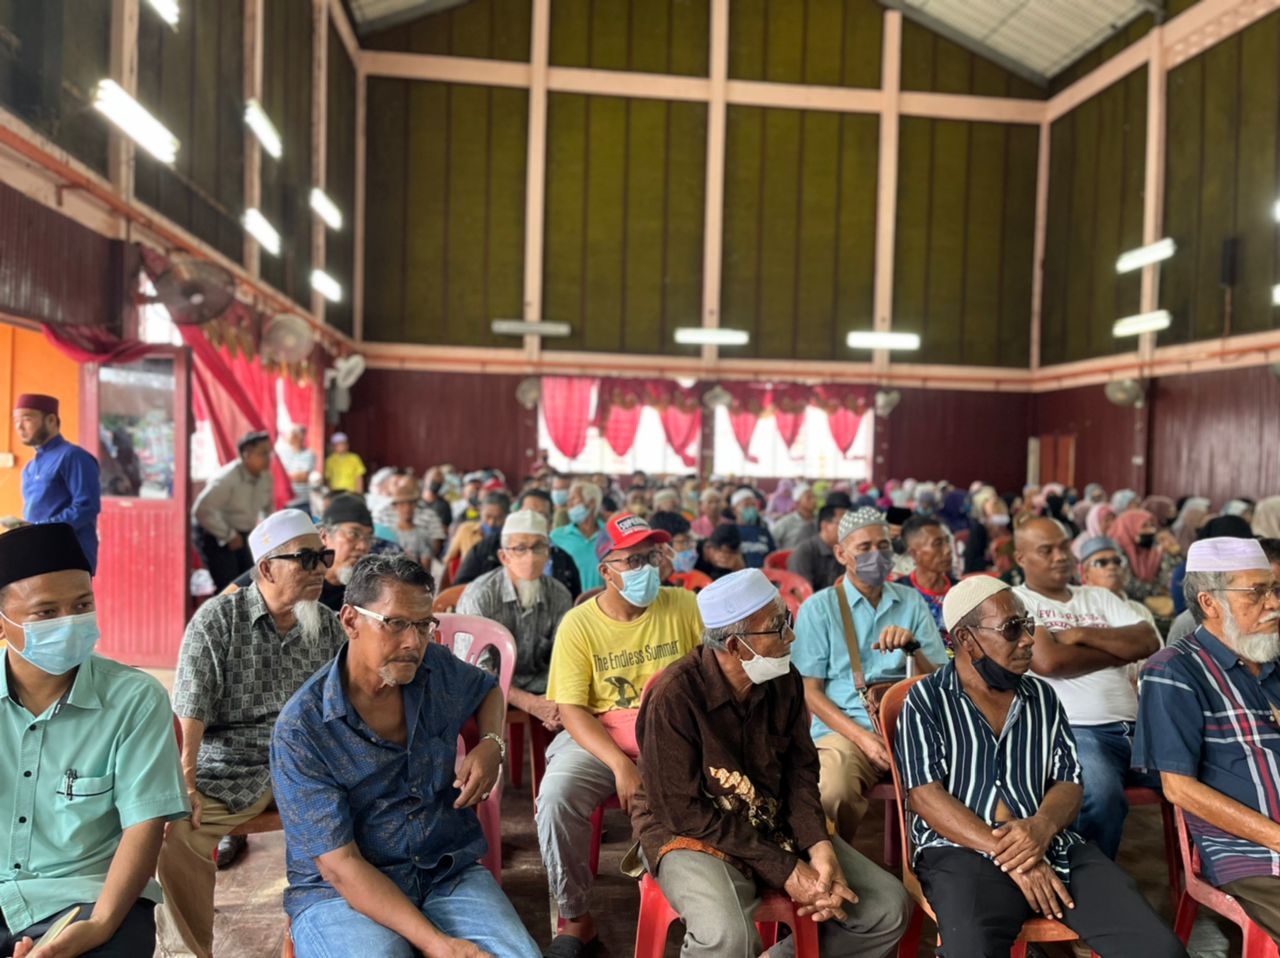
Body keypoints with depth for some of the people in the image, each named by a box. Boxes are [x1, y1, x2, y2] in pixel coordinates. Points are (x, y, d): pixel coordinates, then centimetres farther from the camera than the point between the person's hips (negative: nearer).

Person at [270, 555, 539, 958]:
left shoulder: (437, 668, 0)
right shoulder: (299, 730, -14)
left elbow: (488, 690, 24)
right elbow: (340, 865, -17)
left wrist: (491, 744, 1)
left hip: (449, 872, 3)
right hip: (339, 890, -3)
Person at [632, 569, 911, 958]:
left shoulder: (784, 681, -5)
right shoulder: (674, 696, -23)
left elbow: (800, 770, 2)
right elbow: (686, 812, -21)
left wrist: (819, 847, -16)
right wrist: (785, 871, -21)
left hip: (772, 826, 6)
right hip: (690, 835, -6)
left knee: (888, 905, -3)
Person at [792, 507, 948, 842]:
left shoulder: (912, 602, 13)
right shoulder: (818, 608, 4)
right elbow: (810, 691, 1)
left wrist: (913, 647, -12)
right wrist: (862, 736, -13)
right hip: (844, 727, -2)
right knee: (835, 792, -33)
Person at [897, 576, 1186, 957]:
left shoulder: (1043, 696, 17)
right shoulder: (926, 700, 1)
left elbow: (1069, 783, 12)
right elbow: (926, 796, -7)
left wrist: (1041, 827, -11)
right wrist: (1011, 858, -15)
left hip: (1052, 848, 5)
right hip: (964, 852, -4)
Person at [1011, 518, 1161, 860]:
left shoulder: (1098, 597, 22)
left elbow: (1149, 642, 9)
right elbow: (1047, 661, -12)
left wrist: (1082, 634, -4)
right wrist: (1119, 649, 4)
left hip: (1133, 727, 6)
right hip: (1071, 731, -6)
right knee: (1102, 797, -34)